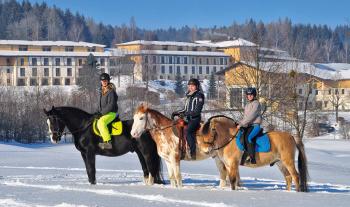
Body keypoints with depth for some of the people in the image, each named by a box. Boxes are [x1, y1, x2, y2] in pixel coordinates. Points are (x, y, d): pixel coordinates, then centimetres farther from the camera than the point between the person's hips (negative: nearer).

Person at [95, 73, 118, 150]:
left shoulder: (111, 91, -13)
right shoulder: (102, 92, 15)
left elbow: (111, 105, -20)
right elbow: (100, 104, 24)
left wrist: (102, 113, -19)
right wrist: (98, 112, 8)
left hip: (111, 113, -10)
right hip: (103, 113, 10)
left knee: (101, 122, -34)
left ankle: (108, 142, -40)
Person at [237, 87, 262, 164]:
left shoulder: (256, 104, -7)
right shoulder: (247, 105, 19)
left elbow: (251, 116, -15)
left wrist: (241, 124, -17)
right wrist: (239, 123, 4)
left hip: (255, 125, -9)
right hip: (248, 126, 9)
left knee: (248, 137, -32)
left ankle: (252, 159, -34)